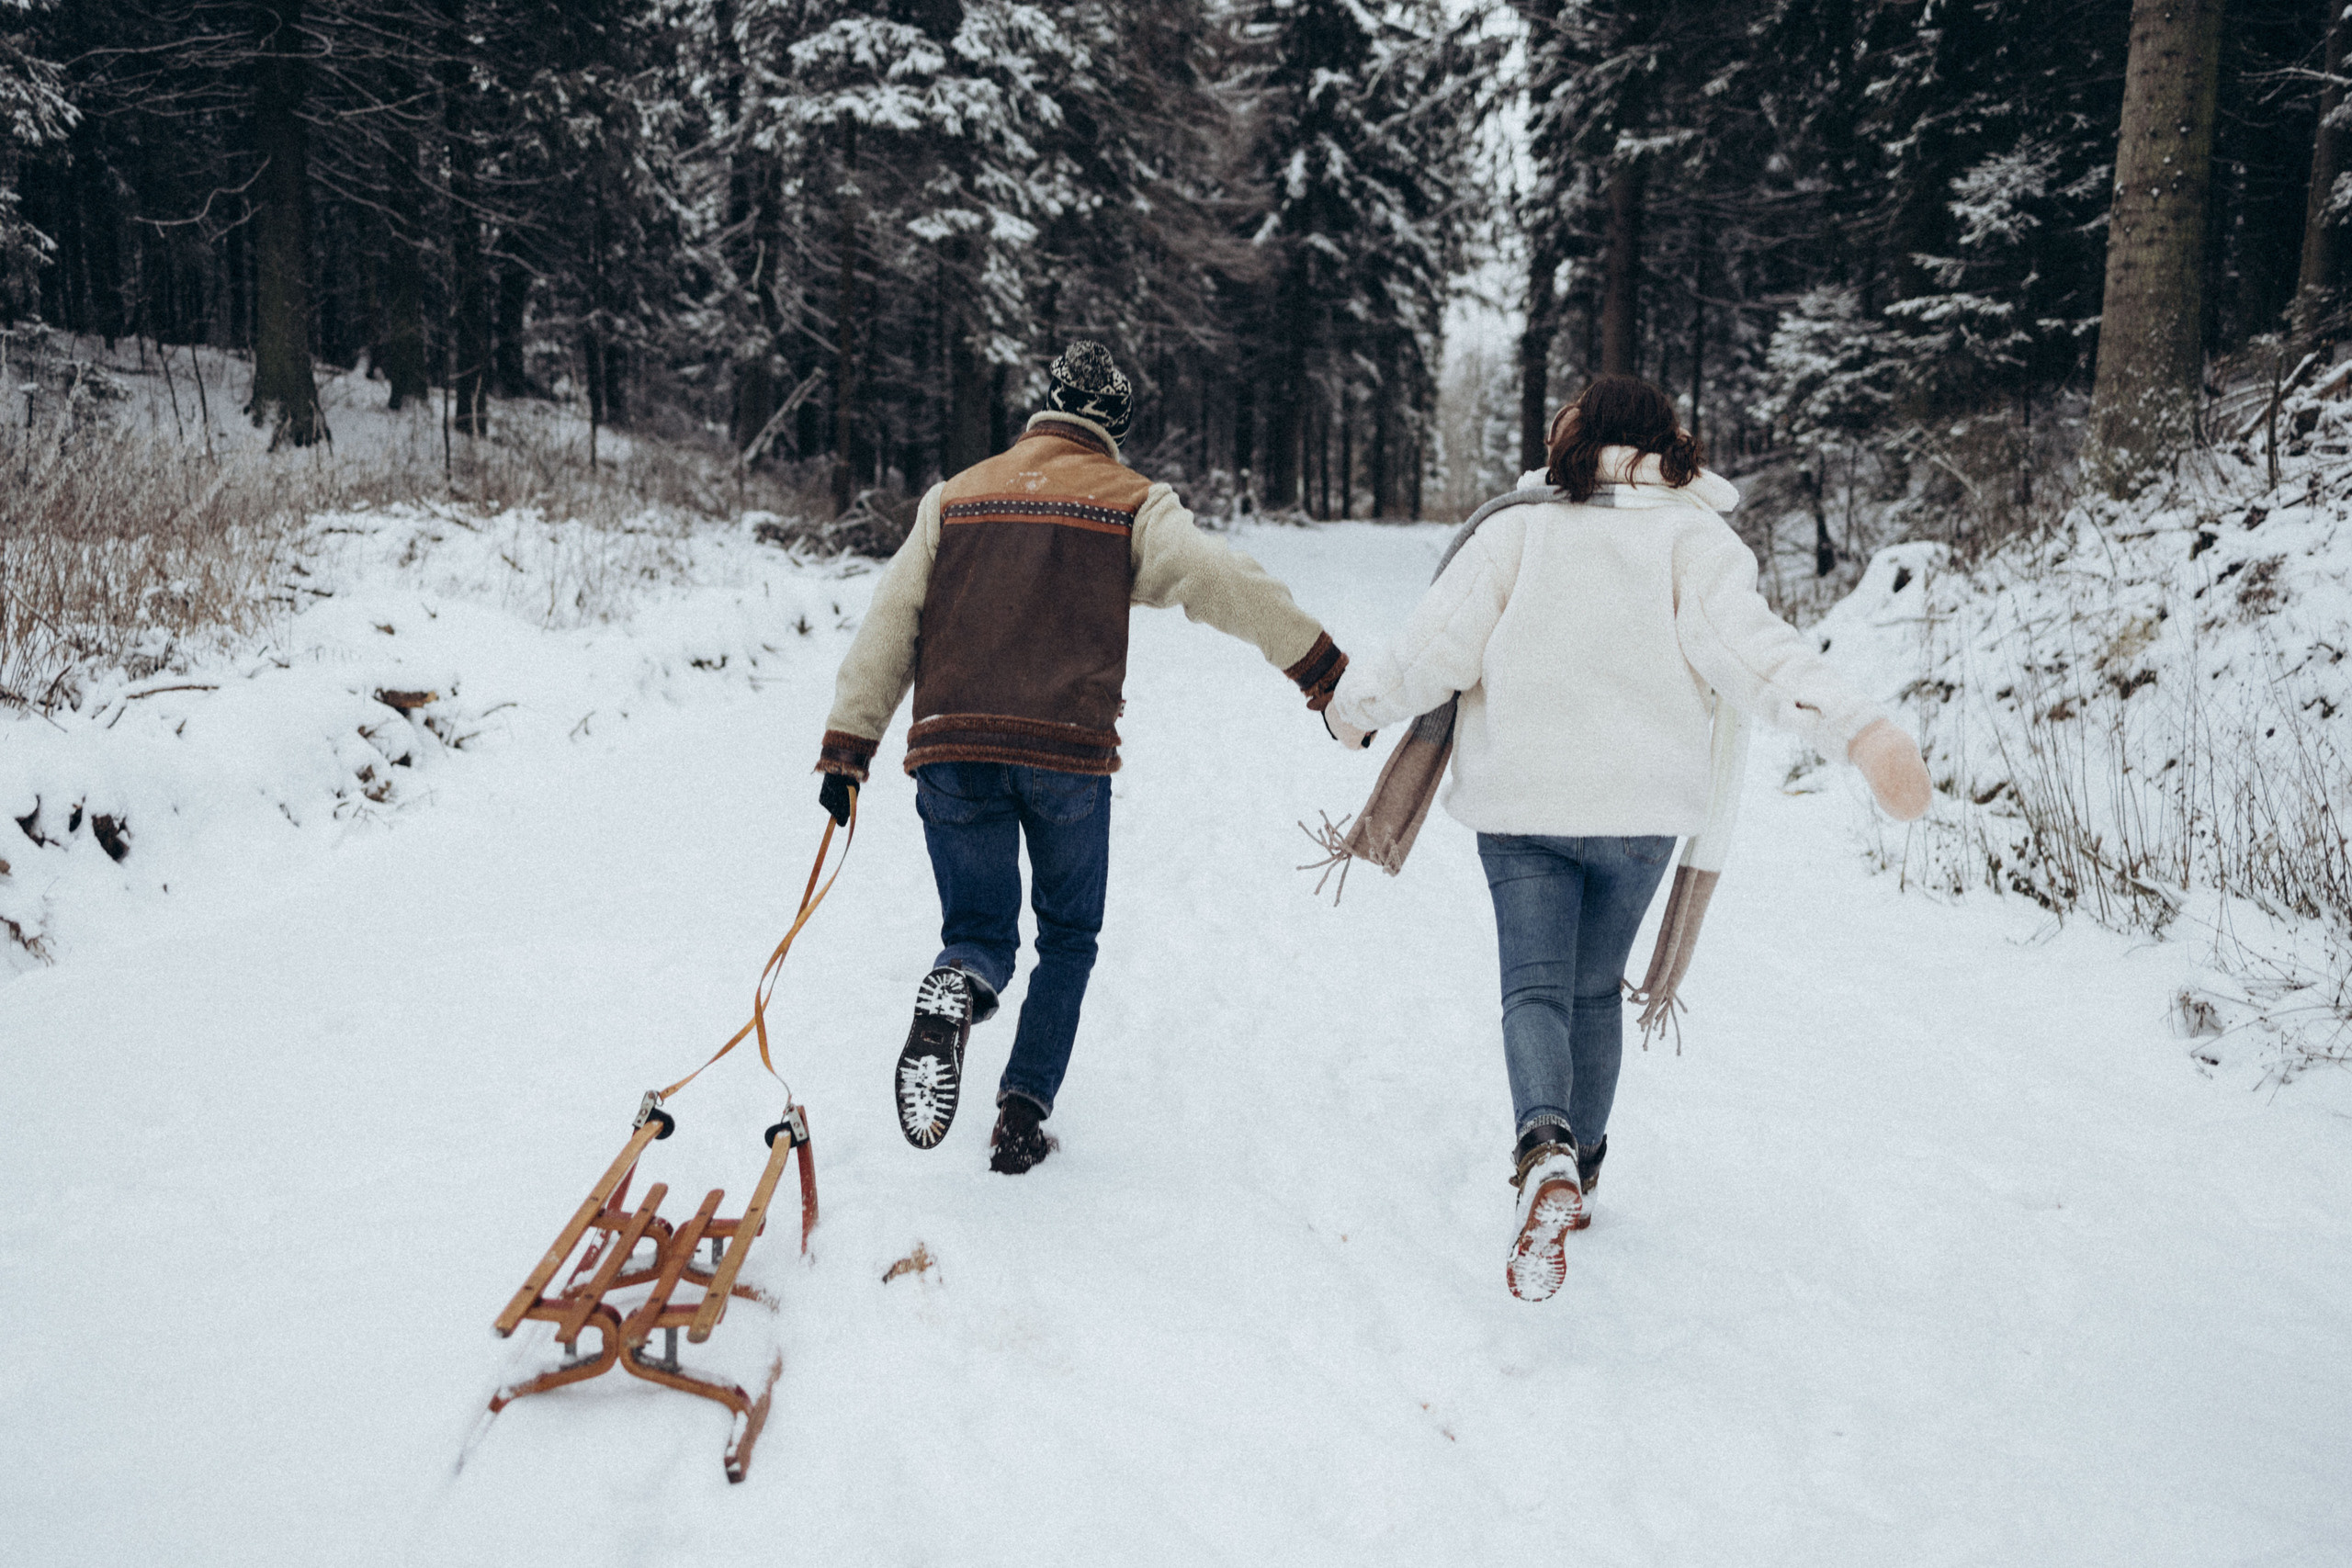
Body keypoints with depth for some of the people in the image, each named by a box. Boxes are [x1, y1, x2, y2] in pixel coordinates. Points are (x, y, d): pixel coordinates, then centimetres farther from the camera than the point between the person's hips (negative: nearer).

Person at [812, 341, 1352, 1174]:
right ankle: (1023, 1111, 7)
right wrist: (1325, 671, 0)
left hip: (953, 745, 2)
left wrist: (846, 748, 12)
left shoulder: (955, 496, 18)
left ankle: (954, 993, -24)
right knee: (1068, 938, 17)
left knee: (980, 932, 11)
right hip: (1069, 752, -2)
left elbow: (889, 624, 13)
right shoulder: (1132, 503, 9)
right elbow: (1227, 586, -3)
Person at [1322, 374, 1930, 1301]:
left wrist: (1355, 703, 12)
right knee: (1595, 988, 20)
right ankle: (1580, 1172, 31)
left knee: (1535, 987, 2)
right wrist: (1857, 728, -27)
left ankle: (1544, 1149, -27)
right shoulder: (1693, 537, -2)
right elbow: (1748, 646, -18)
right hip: (1641, 806, 2)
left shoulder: (1516, 532, -2)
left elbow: (1435, 648, -5)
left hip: (1521, 804, -1)